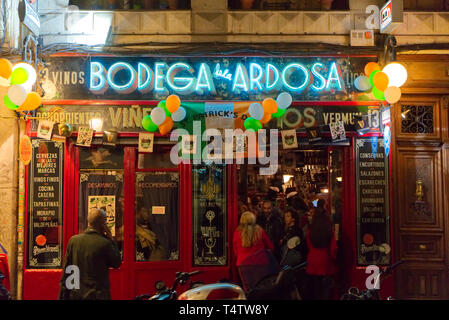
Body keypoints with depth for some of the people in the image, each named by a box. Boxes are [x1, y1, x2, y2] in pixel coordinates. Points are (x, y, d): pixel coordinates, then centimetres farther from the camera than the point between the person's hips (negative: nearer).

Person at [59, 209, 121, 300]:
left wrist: (63, 296, 10)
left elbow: (66, 270, 2)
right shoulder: (105, 243, -14)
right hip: (98, 295, -4)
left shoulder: (73, 240, -3)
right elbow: (117, 263, 1)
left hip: (75, 294, 4)